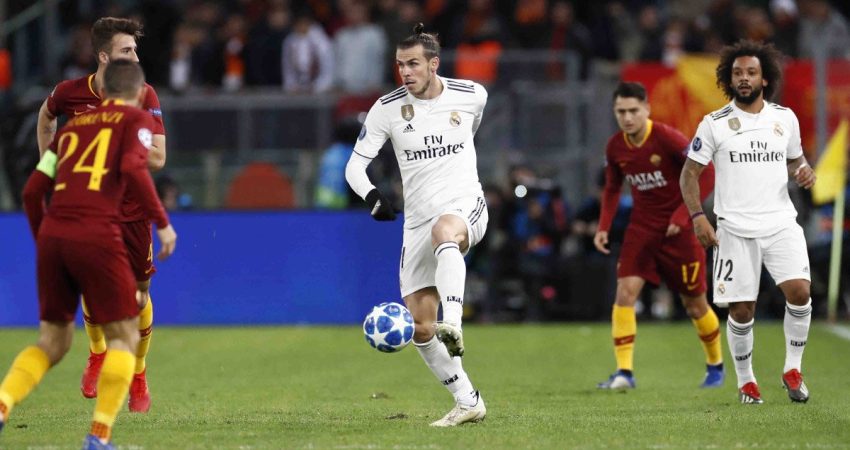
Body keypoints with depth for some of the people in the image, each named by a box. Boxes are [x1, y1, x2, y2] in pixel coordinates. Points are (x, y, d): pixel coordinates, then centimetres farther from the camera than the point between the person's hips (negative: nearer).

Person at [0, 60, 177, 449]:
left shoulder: (73, 125, 23)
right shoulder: (137, 120, 9)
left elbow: (32, 191, 18)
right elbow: (133, 170, -12)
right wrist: (163, 223, -7)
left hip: (52, 234, 5)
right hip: (97, 236, -5)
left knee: (53, 341, 16)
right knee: (124, 336, 7)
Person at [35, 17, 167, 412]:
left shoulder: (144, 95, -11)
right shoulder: (70, 93, -9)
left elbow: (157, 158, -17)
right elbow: (46, 114, 17)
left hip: (133, 208, 0)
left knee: (138, 292, 3)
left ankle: (138, 377, 23)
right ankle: (97, 355, 23)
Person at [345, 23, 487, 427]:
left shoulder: (471, 95, -3)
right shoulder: (387, 108, -4)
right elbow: (355, 165, -4)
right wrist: (372, 195, -24)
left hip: (465, 204, -3)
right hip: (419, 219, 3)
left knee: (444, 232, -42)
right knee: (418, 326, -3)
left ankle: (453, 326, -59)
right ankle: (467, 402, 10)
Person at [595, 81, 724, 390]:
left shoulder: (667, 138, -19)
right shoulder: (615, 147, -3)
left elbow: (706, 175, -17)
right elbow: (612, 189, 15)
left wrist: (683, 214, -22)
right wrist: (603, 227, 2)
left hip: (678, 227, -4)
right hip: (642, 226, 4)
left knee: (694, 304, 7)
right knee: (625, 292, -16)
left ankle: (715, 365, 31)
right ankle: (624, 372, -17)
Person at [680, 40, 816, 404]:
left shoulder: (785, 118, 8)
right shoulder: (715, 124, 0)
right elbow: (689, 173, 3)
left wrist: (804, 172, -2)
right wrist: (698, 216, -10)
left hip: (781, 223, 2)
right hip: (735, 230, -2)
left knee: (799, 291, -17)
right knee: (741, 310, -1)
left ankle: (792, 370, 1)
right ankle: (745, 381, 19)